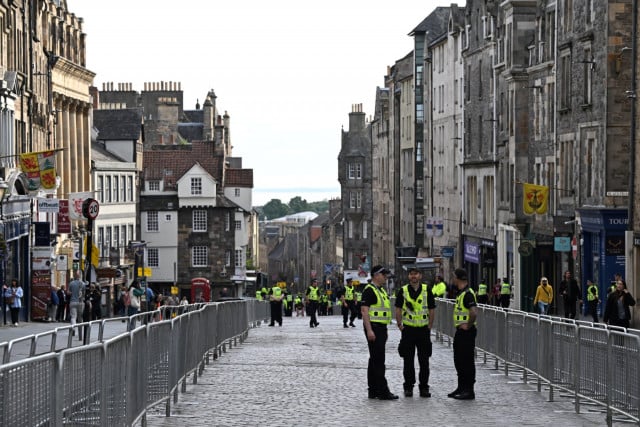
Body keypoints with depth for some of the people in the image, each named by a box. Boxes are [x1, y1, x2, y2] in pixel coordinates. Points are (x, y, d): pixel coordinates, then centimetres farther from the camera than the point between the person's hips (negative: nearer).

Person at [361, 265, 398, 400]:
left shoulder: (381, 290, 19)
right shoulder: (369, 290, -12)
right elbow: (364, 310, -18)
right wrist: (369, 330, -25)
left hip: (381, 328, 10)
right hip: (374, 327, -10)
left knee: (375, 360, 12)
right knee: (378, 360, -10)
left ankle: (373, 391, 15)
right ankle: (383, 391, -11)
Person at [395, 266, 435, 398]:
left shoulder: (427, 290, 3)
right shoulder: (403, 291, 2)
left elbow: (431, 310, 6)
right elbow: (398, 310, 5)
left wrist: (429, 327, 2)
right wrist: (400, 325, -3)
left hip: (423, 329, 0)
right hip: (408, 329, 0)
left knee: (424, 361, 2)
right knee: (408, 361, 3)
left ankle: (424, 387, 10)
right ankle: (408, 387, 11)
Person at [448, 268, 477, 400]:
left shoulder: (467, 294, -18)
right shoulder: (461, 293, 14)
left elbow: (474, 312, -30)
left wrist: (468, 326, -21)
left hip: (466, 332, -10)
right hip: (460, 331, 10)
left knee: (467, 362, -5)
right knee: (459, 360, 16)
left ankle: (469, 391, -1)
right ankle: (461, 388, 25)